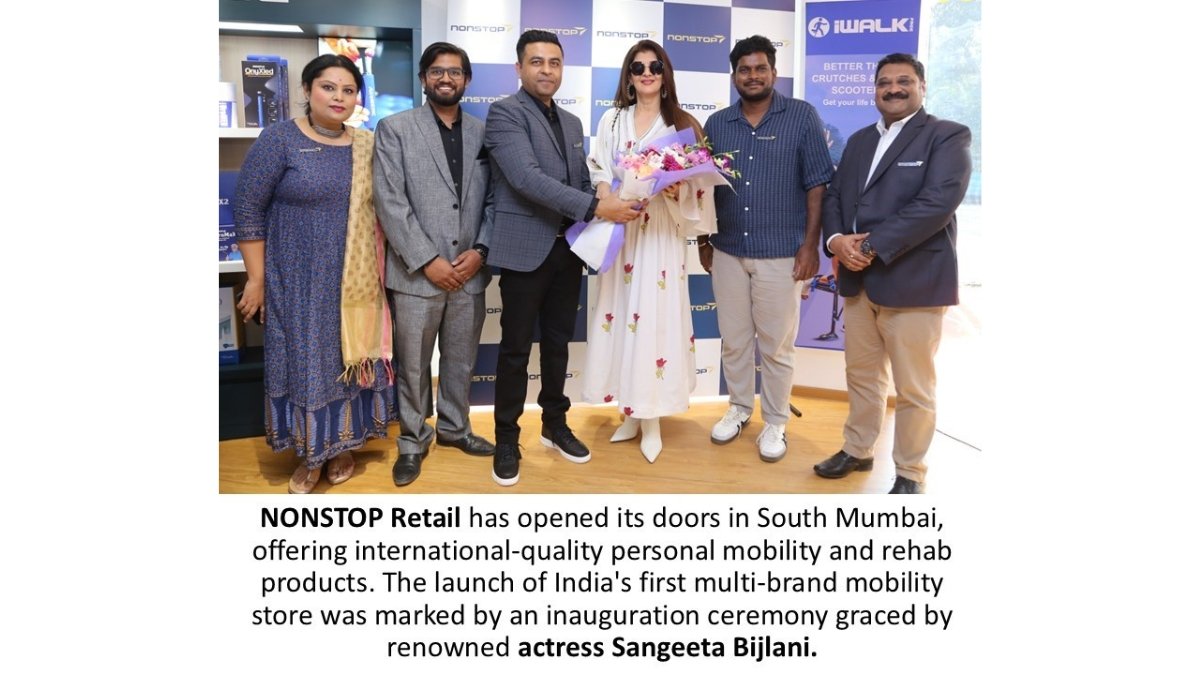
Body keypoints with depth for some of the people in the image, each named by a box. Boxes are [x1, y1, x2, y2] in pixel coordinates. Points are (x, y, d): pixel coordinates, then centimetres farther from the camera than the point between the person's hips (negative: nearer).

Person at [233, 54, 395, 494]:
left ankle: (342, 445, 29)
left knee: (350, 357, 11)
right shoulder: (279, 139, -8)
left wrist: (382, 273, 6)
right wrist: (256, 279, -9)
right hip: (298, 280, -3)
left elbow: (380, 209, 10)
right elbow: (248, 210, -8)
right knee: (304, 361, 6)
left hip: (355, 282, 4)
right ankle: (311, 453, 23)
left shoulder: (367, 147, 4)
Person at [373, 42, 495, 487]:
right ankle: (412, 441, 23)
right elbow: (390, 202, -8)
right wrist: (428, 260, -13)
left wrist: (480, 251, -6)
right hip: (417, 272, -3)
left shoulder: (483, 132, 9)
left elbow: (493, 199, 8)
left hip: (469, 272, 3)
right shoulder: (395, 129, 0)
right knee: (412, 365, 7)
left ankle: (454, 428, 33)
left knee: (461, 362, 14)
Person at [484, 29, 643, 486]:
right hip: (525, 249, -6)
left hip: (568, 249, 7)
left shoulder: (572, 122, 16)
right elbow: (526, 178, -22)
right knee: (515, 349, 2)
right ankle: (506, 440, 14)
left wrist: (607, 207, -4)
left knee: (558, 343, 15)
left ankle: (555, 425, 30)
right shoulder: (505, 113, -8)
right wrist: (596, 208, -25)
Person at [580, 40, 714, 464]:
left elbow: (696, 181, 1)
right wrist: (604, 191, -11)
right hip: (618, 231, 3)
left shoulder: (681, 124, 3)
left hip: (661, 234, -3)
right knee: (620, 314, 5)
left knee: (654, 316, -5)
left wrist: (677, 192, -19)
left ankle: (651, 420, 6)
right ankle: (630, 412, 18)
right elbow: (597, 169, 9)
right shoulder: (611, 120, 10)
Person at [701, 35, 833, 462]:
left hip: (781, 252, -3)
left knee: (776, 344, 5)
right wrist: (703, 241, 10)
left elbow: (817, 184, -4)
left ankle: (775, 423, 19)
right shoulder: (716, 124, 7)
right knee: (733, 339, 12)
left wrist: (811, 244, -9)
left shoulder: (802, 116, -2)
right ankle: (739, 408, 29)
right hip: (727, 252, 4)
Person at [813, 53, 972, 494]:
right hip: (858, 281, 6)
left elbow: (939, 201, -17)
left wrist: (872, 247, -20)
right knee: (861, 375, 18)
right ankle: (857, 450, 35)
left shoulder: (948, 136, -4)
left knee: (913, 389, 4)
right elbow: (834, 195, 13)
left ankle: (910, 473, 19)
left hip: (914, 282, -6)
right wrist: (836, 240, -9)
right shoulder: (859, 140, 18)